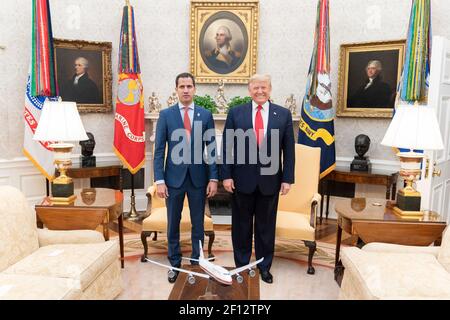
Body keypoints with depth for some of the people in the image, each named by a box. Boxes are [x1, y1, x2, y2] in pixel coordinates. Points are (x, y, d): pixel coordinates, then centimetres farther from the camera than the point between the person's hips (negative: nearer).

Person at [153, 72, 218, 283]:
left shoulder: (206, 115, 2)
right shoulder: (166, 114, 0)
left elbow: (212, 149, 2)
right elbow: (159, 150, -2)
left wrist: (213, 178, -4)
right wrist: (159, 180, -8)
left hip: (198, 177, 1)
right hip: (174, 177, 0)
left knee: (198, 224, 11)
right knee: (173, 224, 11)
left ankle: (197, 262, 28)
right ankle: (175, 264, 28)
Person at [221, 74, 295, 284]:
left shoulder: (283, 114, 2)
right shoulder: (235, 113, 0)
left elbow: (288, 149, 1)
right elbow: (226, 147, 0)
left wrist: (287, 178, -3)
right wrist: (226, 175, -6)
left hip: (270, 180, 1)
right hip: (242, 179, 0)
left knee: (266, 226, 13)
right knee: (241, 225, 13)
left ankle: (264, 266, 31)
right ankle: (241, 265, 30)